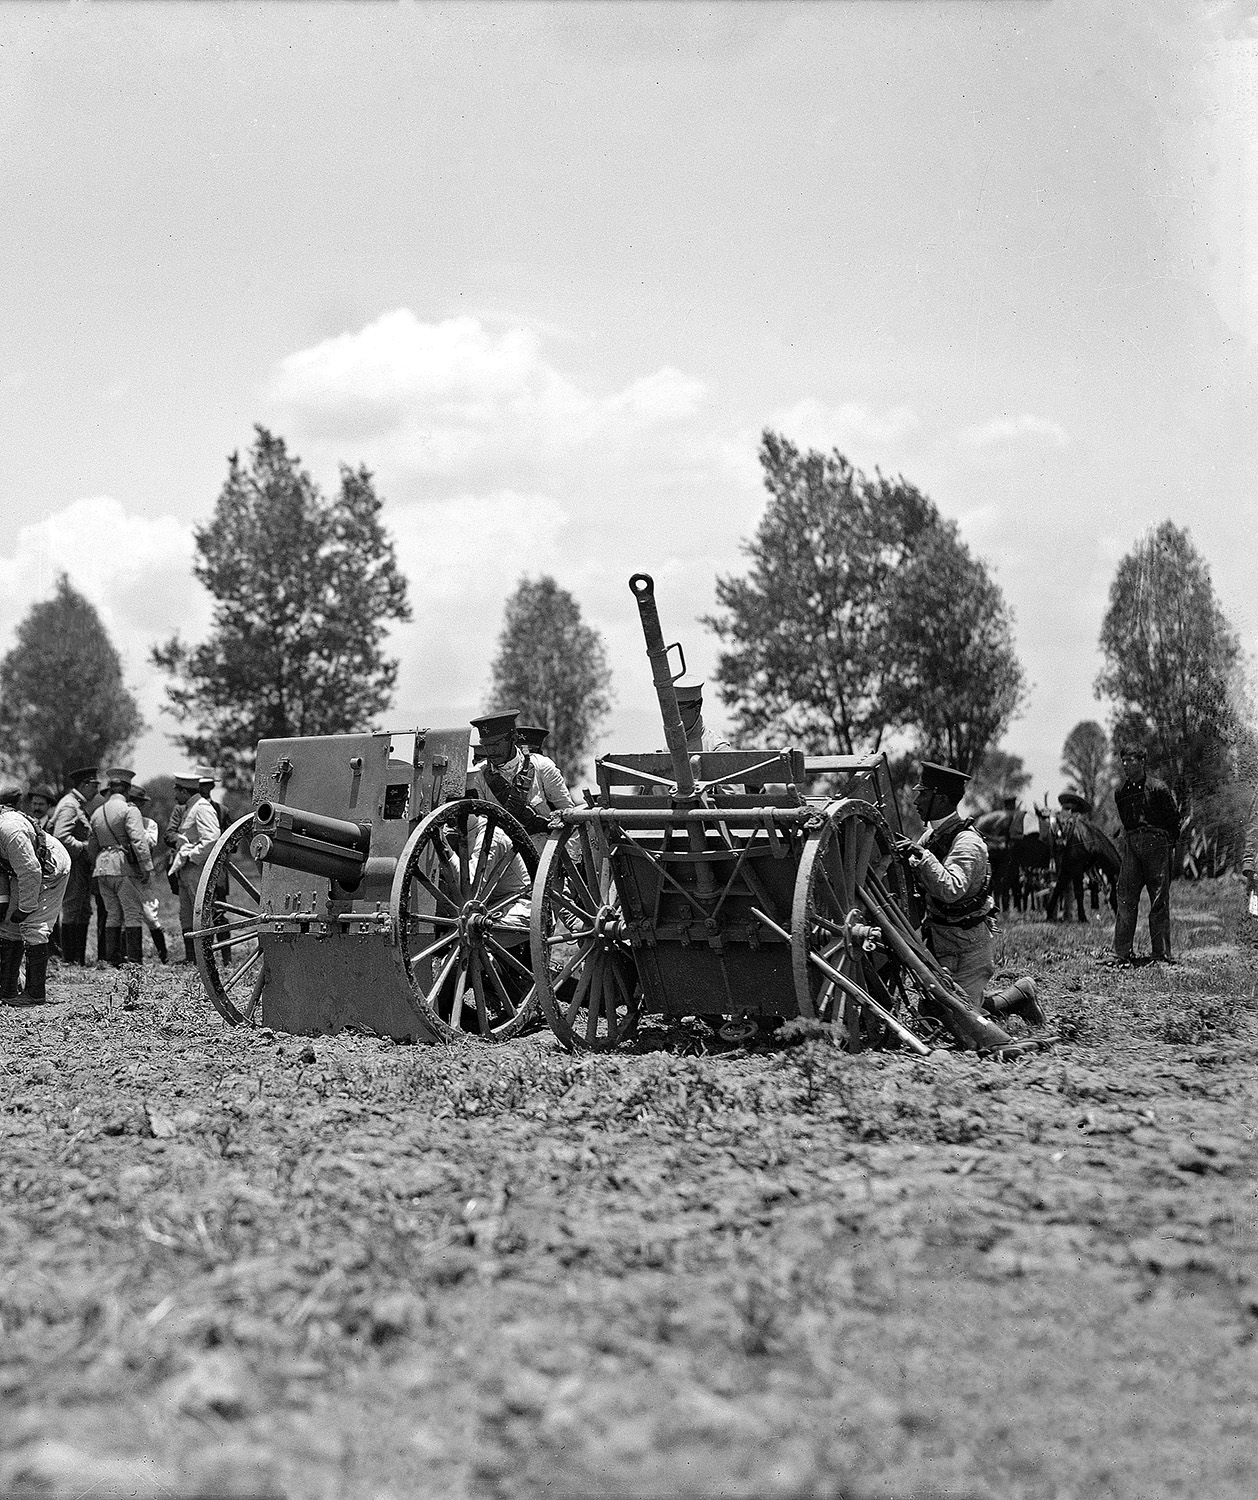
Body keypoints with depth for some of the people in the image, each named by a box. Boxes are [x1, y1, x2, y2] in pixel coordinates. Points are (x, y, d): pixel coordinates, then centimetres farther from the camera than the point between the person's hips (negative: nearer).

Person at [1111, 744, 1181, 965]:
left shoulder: (1158, 788, -5)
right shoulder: (1120, 793, 11)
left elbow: (1174, 818, 2)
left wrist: (1168, 844, 3)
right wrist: (1132, 838, 15)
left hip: (1156, 845, -5)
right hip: (1131, 845, 5)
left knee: (1159, 901, -1)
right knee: (1126, 899, -2)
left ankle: (1162, 955, 3)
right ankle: (1122, 954, -2)